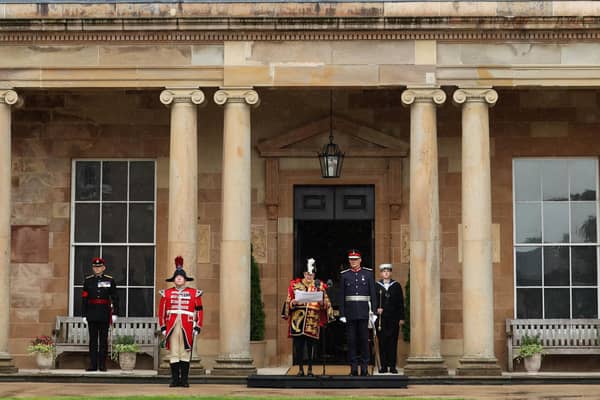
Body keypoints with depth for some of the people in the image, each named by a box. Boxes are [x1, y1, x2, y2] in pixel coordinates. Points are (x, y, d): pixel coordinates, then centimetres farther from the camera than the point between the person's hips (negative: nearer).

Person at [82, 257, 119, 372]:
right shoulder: (88, 281, 5)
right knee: (93, 340, 3)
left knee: (103, 340, 2)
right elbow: (84, 299, 5)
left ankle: (102, 364, 7)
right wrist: (84, 314, 1)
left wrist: (115, 313, -3)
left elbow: (115, 298, 3)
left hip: (104, 314, -1)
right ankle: (93, 364, 5)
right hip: (92, 314, 1)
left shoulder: (110, 280, 2)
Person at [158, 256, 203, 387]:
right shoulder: (166, 293, 9)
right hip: (172, 326, 1)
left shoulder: (194, 293, 7)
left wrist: (197, 328, 0)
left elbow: (199, 311, 6)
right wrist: (163, 328, 4)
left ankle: (184, 380, 6)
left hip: (187, 327, -1)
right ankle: (175, 379, 6)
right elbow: (161, 312, 9)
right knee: (173, 353, 1)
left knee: (185, 353, 1)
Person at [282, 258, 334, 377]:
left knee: (311, 344, 0)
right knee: (298, 344, -1)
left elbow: (325, 303, 10)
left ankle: (310, 369, 9)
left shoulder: (319, 286, 9)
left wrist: (321, 302, -11)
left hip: (313, 321, 0)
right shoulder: (295, 285, 8)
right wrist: (293, 302, -11)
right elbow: (289, 301, 10)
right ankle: (300, 369, 7)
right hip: (298, 319, 0)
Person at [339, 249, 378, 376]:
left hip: (364, 312, -1)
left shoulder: (368, 273, 5)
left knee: (364, 339, 0)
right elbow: (341, 296, 5)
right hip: (350, 312, 1)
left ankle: (364, 367, 4)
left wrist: (373, 310, -2)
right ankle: (353, 367, 5)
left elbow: (373, 294, 5)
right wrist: (342, 313, 0)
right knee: (351, 340, 1)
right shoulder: (344, 275, 7)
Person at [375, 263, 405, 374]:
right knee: (382, 342, 0)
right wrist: (377, 309, -14)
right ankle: (384, 366, 5)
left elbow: (401, 303, 6)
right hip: (381, 318, 0)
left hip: (393, 318, 0)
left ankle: (392, 366, 3)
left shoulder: (397, 286, 8)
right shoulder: (376, 286, 6)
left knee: (393, 342, -1)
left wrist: (401, 318, 1)